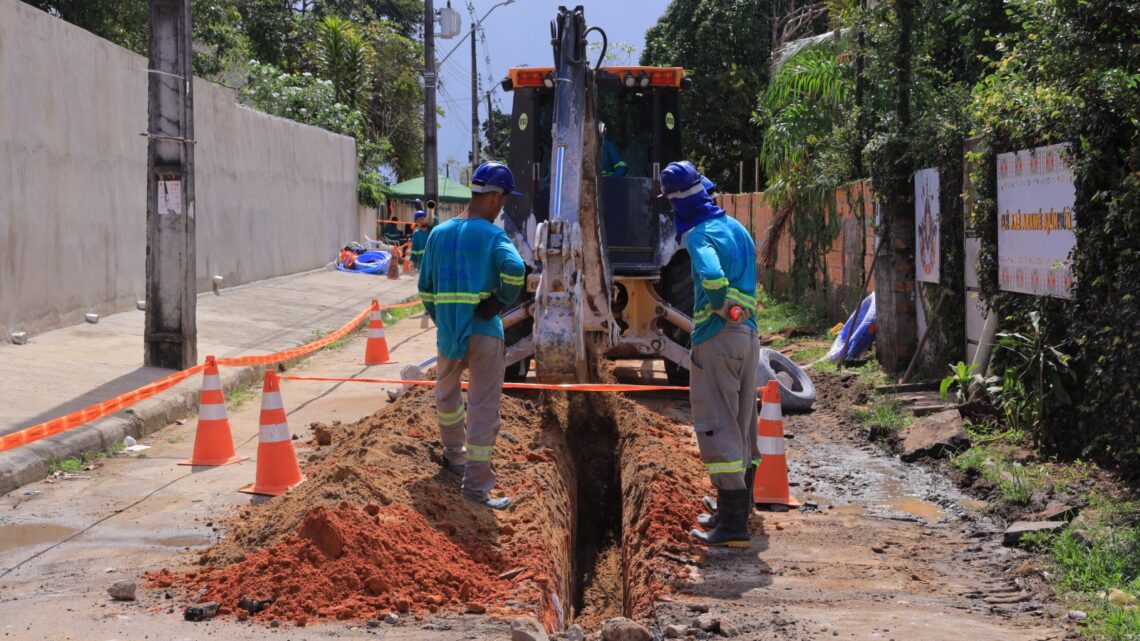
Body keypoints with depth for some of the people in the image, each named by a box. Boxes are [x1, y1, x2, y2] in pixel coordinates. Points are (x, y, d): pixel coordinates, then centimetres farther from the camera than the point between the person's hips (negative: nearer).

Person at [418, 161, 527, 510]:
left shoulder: (438, 234, 9)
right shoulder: (492, 235, -7)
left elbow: (426, 289, 13)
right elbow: (514, 269, -27)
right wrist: (502, 301, -10)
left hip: (447, 334, 5)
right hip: (485, 333, -5)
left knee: (446, 392, 29)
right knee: (484, 409, -2)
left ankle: (454, 453, 44)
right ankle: (476, 484, -5)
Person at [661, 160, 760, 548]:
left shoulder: (700, 235, -13)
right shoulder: (737, 228, 15)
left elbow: (713, 276, -31)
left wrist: (717, 306, -14)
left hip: (717, 338, -9)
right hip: (749, 334, 9)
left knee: (718, 427, -7)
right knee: (742, 423, 17)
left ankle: (733, 524, -10)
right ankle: (739, 507, 29)